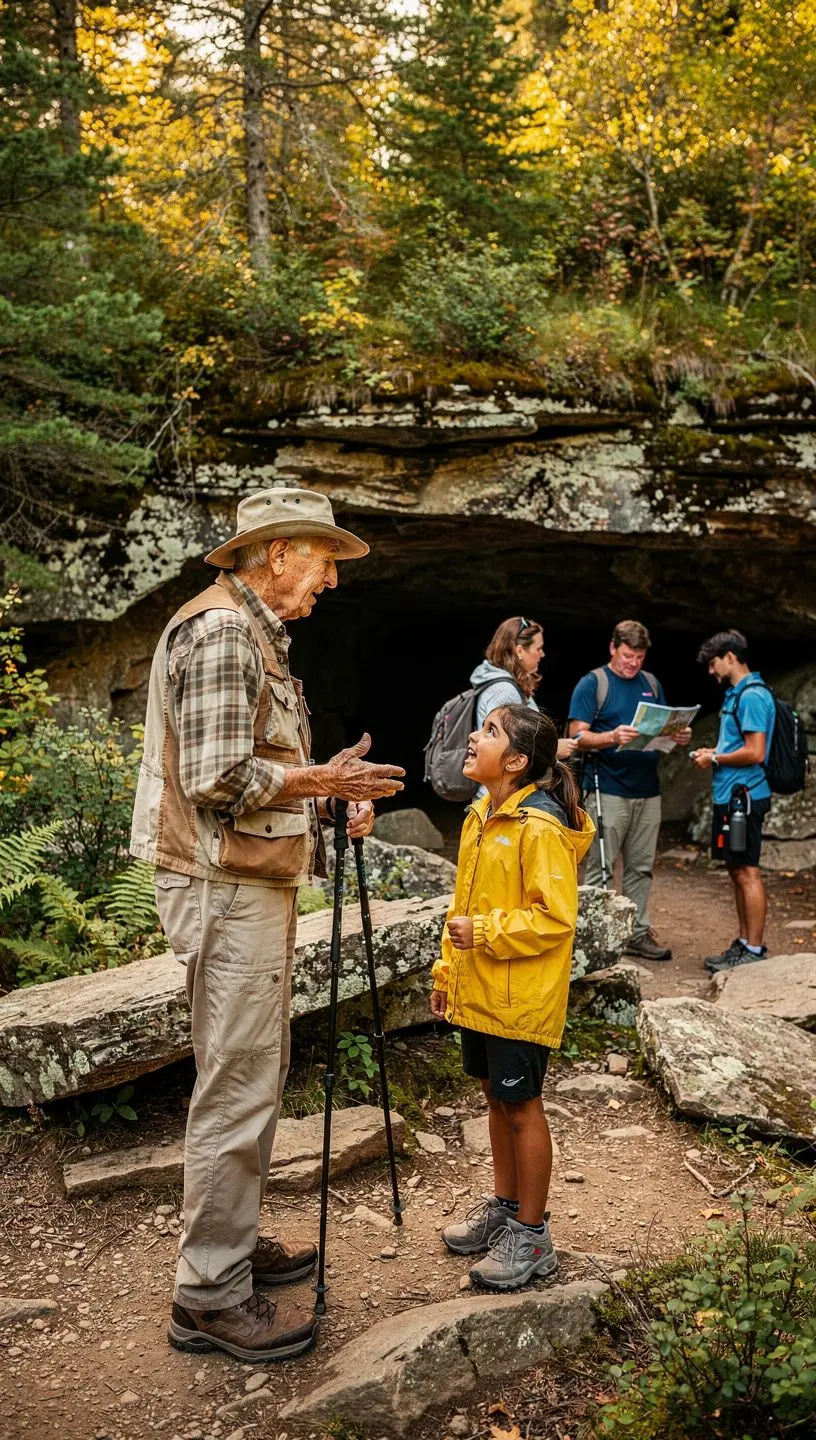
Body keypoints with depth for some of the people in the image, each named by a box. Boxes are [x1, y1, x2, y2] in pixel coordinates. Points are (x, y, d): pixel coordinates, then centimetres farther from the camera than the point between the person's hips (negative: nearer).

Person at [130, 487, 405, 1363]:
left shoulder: (256, 633, 17)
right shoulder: (219, 630, -16)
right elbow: (218, 782, -23)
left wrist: (327, 791, 8)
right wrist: (319, 781, -14)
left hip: (256, 883, 11)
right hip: (227, 887, -11)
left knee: (254, 1078, 18)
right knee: (237, 1087, -3)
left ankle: (234, 1245, 32)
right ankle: (209, 1297, 9)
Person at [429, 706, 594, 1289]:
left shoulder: (541, 828, -20)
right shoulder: (481, 816, 9)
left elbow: (555, 918, -22)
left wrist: (486, 932, -24)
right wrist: (448, 969, 17)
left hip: (521, 998, -8)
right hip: (477, 993, 8)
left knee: (521, 1107, 3)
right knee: (497, 1098, 20)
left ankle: (532, 1236, 18)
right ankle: (504, 1207, 36)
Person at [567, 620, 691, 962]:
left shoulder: (652, 684, 14)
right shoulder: (592, 684, -3)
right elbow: (578, 736, -10)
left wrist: (679, 737, -4)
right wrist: (612, 736, -28)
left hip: (647, 790, 6)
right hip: (607, 791, -5)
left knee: (641, 867, 10)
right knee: (600, 869, -1)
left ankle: (638, 932, 19)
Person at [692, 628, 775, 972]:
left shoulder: (752, 696, -15)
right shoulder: (736, 694, 16)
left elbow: (755, 752, -21)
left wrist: (715, 759, -11)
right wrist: (713, 754, 11)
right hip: (729, 795, 10)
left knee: (747, 873, -5)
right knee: (737, 872, 14)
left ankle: (754, 953, 1)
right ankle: (744, 944, 23)